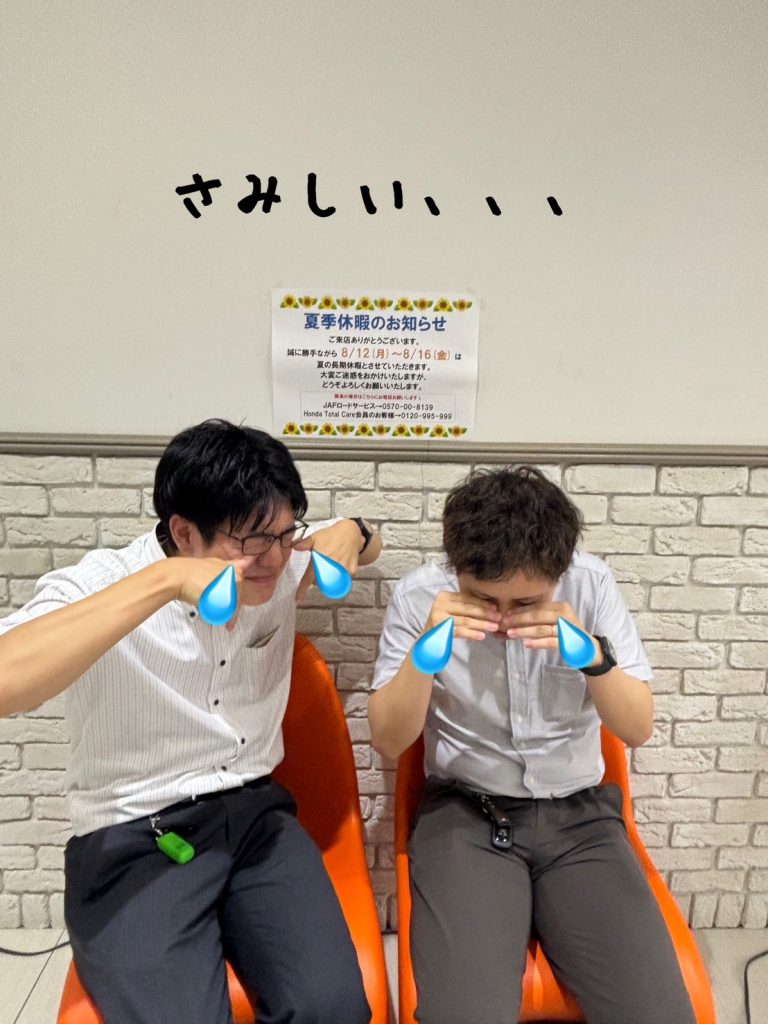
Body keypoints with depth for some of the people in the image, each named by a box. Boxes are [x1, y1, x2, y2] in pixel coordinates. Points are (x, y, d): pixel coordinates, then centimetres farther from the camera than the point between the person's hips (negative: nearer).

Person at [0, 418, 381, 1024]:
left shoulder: (282, 566, -1)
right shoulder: (100, 585, -15)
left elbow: (365, 543, 17)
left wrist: (350, 534, -7)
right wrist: (166, 580, -37)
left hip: (256, 814, 3)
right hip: (133, 842, -2)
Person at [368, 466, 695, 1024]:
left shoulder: (592, 583, -8)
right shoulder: (419, 595, -12)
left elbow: (639, 729, -5)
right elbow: (389, 742, -9)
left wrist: (593, 655, -25)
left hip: (579, 814, 2)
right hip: (464, 814, -1)